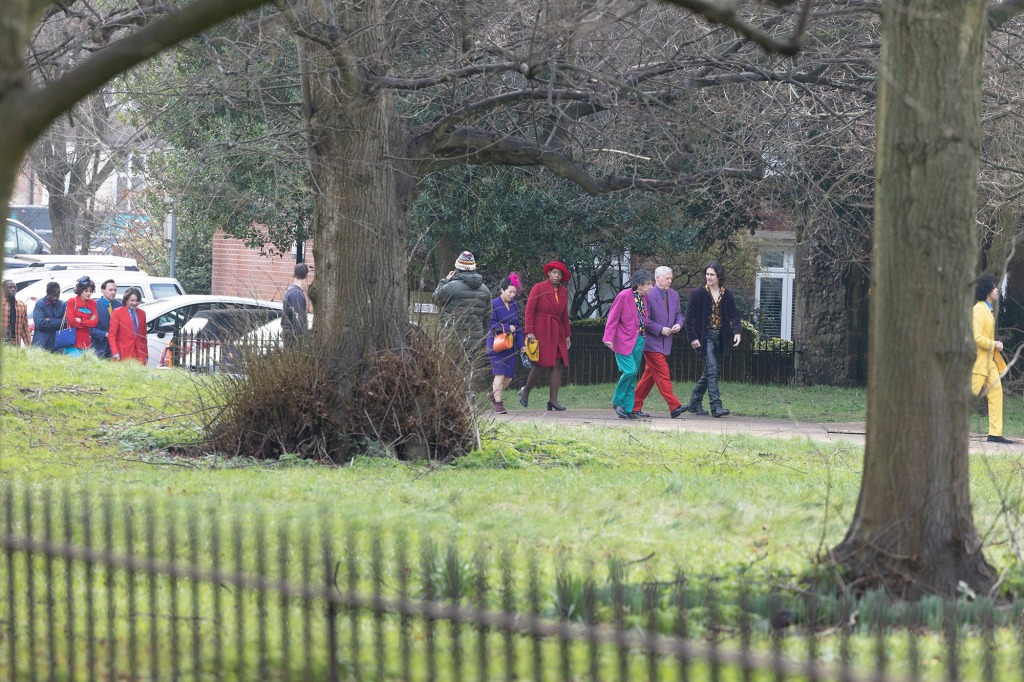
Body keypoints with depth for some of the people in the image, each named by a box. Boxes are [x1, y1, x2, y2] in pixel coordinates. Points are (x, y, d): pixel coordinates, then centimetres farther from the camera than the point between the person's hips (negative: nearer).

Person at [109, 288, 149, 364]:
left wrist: (146, 355, 13)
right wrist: (115, 352, -13)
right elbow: (112, 335, -2)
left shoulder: (142, 313, 16)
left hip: (139, 355, 4)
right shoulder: (117, 313, 2)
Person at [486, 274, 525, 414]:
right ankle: (498, 403, -6)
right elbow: (491, 324, -13)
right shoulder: (494, 304, -7)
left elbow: (518, 326, 16)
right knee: (500, 374, -12)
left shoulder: (514, 305, 12)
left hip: (511, 345, 6)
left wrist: (522, 344, 11)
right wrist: (507, 328, -13)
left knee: (508, 377, 3)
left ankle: (494, 394, 26)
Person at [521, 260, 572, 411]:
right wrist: (529, 332, -14)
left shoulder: (563, 292, 14)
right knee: (541, 364, -9)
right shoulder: (539, 288, -3)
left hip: (557, 332, 6)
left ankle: (553, 399, -4)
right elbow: (529, 310, -6)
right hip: (541, 331, -6)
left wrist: (567, 335, 16)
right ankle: (525, 391, 13)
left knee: (558, 365, -4)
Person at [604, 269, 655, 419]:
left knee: (633, 375, 7)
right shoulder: (624, 296, -11)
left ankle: (628, 409, 11)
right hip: (625, 341, -7)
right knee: (629, 371, -16)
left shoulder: (644, 297, 9)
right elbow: (613, 317, -10)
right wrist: (609, 338, -17)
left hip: (639, 340, 7)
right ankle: (618, 401, 3)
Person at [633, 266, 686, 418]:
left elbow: (678, 314, 19)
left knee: (650, 375, 10)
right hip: (652, 341, -7)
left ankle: (635, 405, 16)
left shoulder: (674, 295, 11)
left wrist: (678, 325, -3)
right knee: (663, 375, -11)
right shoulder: (648, 295, -12)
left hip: (665, 342, 7)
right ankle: (674, 407, -16)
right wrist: (661, 329, -18)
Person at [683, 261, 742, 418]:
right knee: (712, 370, -15)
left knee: (708, 372, 10)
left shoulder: (727, 295, 8)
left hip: (719, 339, 5)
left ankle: (694, 403, 22)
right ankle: (716, 406, -19)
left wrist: (736, 332, -13)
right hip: (705, 338, -5)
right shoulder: (697, 294, -3)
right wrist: (692, 338, -10)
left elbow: (733, 315, 5)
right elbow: (688, 318, -2)